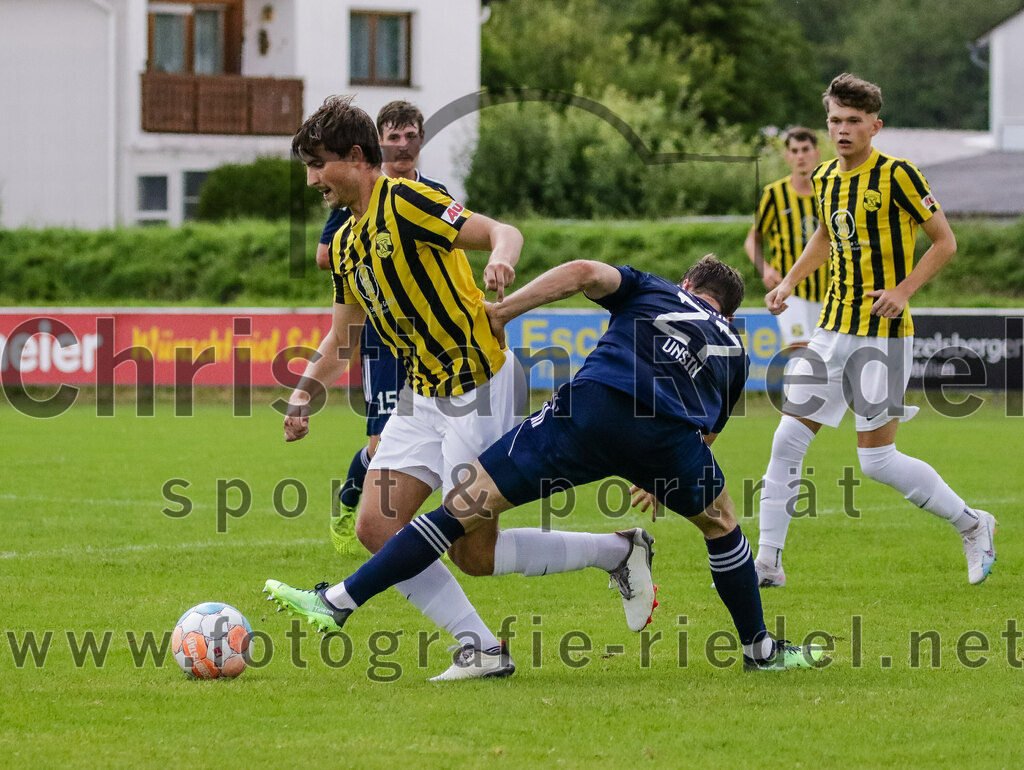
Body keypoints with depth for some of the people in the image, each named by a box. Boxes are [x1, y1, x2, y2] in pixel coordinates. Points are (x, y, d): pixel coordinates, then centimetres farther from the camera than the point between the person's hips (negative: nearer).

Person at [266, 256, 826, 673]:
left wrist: (503, 311, 7)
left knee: (469, 503, 1)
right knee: (719, 522, 34)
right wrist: (662, 484, 53)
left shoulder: (653, 291, 29)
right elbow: (706, 433, 37)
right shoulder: (732, 347, 34)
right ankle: (760, 650, 39)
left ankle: (338, 603, -2)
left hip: (592, 409, -2)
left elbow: (584, 273, 9)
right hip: (670, 436, 2)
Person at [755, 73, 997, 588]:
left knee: (877, 460, -6)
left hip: (883, 333, -6)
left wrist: (903, 290, -17)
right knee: (788, 440, -1)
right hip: (832, 329, 6)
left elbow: (945, 242, -6)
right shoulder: (826, 178, 10)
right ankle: (767, 563, 5)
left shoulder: (897, 175, -11)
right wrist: (789, 282, 16)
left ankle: (971, 525, 15)